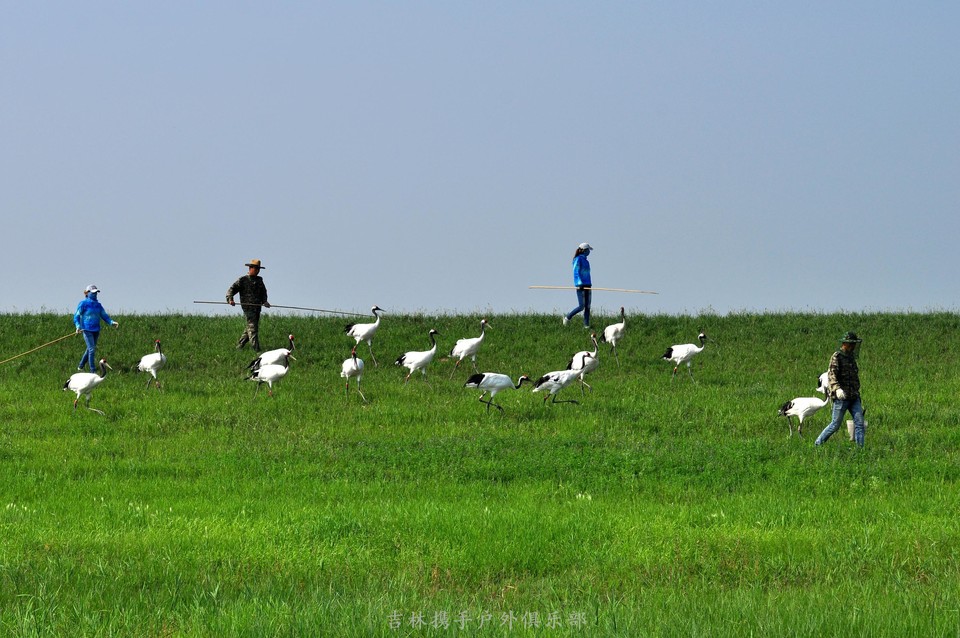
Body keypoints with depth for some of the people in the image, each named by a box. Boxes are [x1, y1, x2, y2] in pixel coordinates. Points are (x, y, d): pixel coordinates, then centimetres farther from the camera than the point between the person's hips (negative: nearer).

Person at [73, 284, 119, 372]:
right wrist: (78, 326, -21)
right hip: (87, 330, -6)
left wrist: (112, 322, -1)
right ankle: (93, 371, -6)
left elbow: (104, 316, 15)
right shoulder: (83, 304, -7)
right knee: (92, 349, -10)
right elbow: (77, 316, -6)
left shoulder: (98, 305, 10)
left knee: (90, 349, 14)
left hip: (96, 331, 6)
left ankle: (80, 367, 30)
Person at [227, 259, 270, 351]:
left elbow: (263, 292, 23)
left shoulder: (259, 280, 17)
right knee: (252, 327, -13)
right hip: (248, 307, -7)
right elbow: (232, 289, -4)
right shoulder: (243, 280, -1)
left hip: (257, 307, 7)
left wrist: (264, 301, 3)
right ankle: (256, 349, -18)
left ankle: (239, 346, 23)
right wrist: (230, 299, -22)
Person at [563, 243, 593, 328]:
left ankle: (586, 325, 3)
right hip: (580, 286, -8)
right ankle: (567, 317, 8)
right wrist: (580, 284, -23)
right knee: (581, 306, -9)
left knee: (587, 307, 3)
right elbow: (576, 273, -13)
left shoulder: (585, 261, 16)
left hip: (587, 285, 8)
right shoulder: (578, 260, -7)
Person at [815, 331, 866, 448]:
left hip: (854, 397, 7)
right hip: (841, 397, -7)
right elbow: (831, 374, -20)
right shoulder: (836, 357, -7)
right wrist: (837, 389, -36)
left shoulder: (851, 357, 17)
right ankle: (818, 444, 13)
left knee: (859, 423, -5)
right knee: (835, 425, -2)